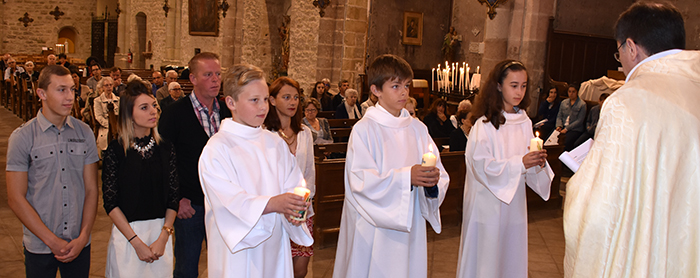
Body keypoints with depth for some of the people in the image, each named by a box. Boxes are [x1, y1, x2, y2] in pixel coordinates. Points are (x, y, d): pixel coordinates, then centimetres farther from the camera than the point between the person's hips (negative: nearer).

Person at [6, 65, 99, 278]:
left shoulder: (84, 133, 2)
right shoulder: (22, 137, -6)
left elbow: (91, 189, 2)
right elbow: (16, 199, -7)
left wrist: (83, 237, -7)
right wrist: (52, 241, -11)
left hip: (79, 244, 2)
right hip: (39, 247, -2)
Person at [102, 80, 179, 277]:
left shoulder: (165, 149, 2)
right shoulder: (116, 150, -6)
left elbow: (173, 198, 1)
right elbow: (110, 203, -8)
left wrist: (164, 237, -9)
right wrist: (137, 243, -12)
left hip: (161, 232, 2)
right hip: (126, 232, -2)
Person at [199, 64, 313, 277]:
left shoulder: (276, 143, 7)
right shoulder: (217, 149, -11)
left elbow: (293, 183, 1)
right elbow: (230, 201, -21)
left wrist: (292, 207, -20)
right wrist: (273, 203, -34)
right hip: (238, 251, -5)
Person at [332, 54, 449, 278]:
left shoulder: (418, 129, 6)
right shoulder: (364, 129, -9)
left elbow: (440, 175, 3)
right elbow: (360, 180, -18)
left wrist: (433, 180, -21)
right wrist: (405, 177, -27)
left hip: (409, 228, 5)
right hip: (373, 229, -4)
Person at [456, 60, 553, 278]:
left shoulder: (524, 123, 5)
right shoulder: (484, 124, -13)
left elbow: (527, 168, 11)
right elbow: (481, 166, -18)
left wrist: (537, 164, -11)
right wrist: (519, 163, -26)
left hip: (514, 203, 6)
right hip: (488, 205, -5)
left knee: (512, 257, 14)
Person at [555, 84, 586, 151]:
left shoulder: (582, 104, 1)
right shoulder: (563, 102, 18)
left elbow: (579, 121, -7)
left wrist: (566, 129, -14)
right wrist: (559, 126, -4)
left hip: (575, 129, -4)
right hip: (563, 127, 4)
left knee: (567, 142, -34)